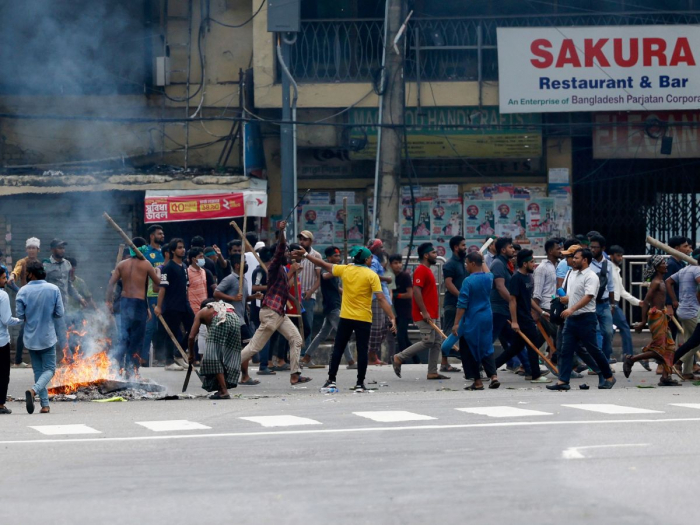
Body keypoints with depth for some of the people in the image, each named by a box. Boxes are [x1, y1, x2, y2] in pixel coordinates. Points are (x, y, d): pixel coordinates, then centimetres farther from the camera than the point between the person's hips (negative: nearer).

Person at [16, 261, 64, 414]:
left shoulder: (23, 291, -9)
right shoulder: (54, 289, -7)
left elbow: (20, 315, -9)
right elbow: (60, 313, -6)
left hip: (30, 337, 1)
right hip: (48, 337, -1)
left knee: (38, 370, 13)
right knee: (49, 369, 7)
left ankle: (45, 405, 10)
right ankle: (34, 390, -21)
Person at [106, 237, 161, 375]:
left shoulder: (122, 264, 6)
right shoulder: (145, 264, -5)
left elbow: (111, 283, 0)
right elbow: (158, 283, 0)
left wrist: (109, 301, 3)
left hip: (124, 301, 4)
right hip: (139, 302, -4)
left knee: (124, 336, 12)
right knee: (137, 337, 3)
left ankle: (117, 364, -1)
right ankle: (131, 368, 4)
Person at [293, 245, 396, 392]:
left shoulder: (345, 269, 1)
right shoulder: (371, 275, -9)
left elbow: (324, 265, 12)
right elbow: (381, 298, -14)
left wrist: (306, 255, 24)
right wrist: (392, 318, -13)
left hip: (345, 317, 3)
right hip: (363, 319, -3)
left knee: (338, 349, 12)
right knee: (362, 351, 4)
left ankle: (331, 380, 12)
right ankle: (360, 383, 2)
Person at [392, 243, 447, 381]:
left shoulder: (427, 270, 18)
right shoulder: (421, 271, -13)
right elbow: (416, 291, -22)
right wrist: (424, 312, -24)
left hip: (432, 315, 10)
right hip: (425, 315, -10)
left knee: (437, 342, 7)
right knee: (428, 342, -11)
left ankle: (432, 372, 8)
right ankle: (399, 358, -2)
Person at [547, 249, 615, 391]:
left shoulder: (591, 277, -12)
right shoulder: (572, 274, 14)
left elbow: (588, 297, -23)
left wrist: (572, 309, -31)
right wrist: (565, 298, 4)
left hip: (586, 318, -8)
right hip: (571, 318, 8)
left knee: (594, 350, 0)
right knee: (565, 350, 0)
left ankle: (608, 377, 15)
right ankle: (563, 381, -1)